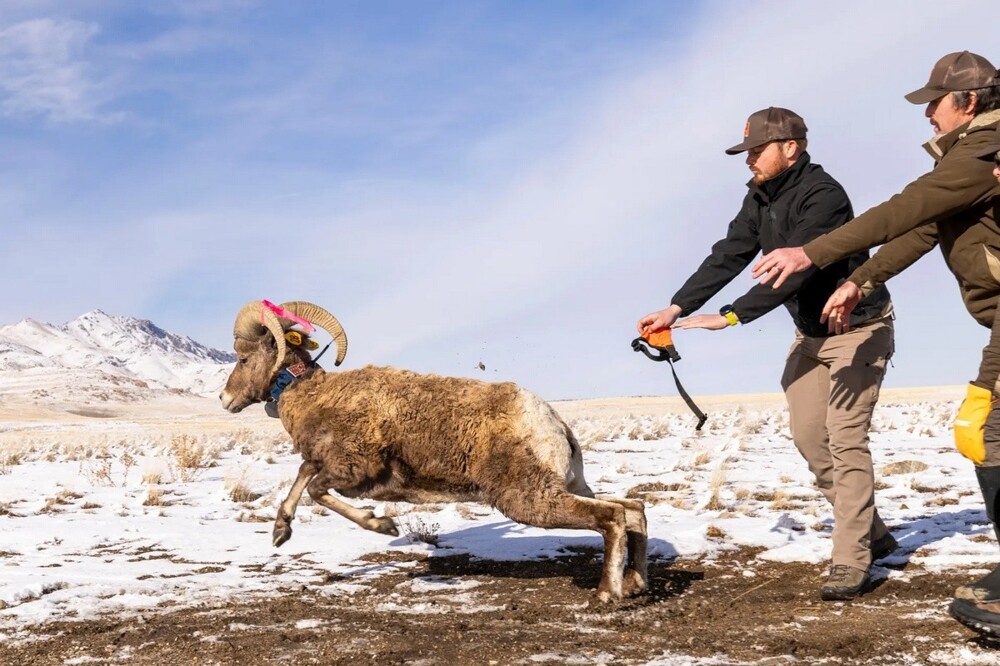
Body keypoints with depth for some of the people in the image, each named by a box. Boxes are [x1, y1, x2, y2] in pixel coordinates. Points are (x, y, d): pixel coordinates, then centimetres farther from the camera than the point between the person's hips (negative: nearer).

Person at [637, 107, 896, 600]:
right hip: (810, 333, 8)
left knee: (845, 439, -13)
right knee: (809, 437, 7)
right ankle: (872, 534, 22)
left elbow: (794, 270, -35)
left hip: (857, 328, -8)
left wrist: (731, 316, -40)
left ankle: (851, 562, -8)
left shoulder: (822, 195, -26)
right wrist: (676, 308, -19)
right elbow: (727, 257, -7)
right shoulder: (761, 198, 0)